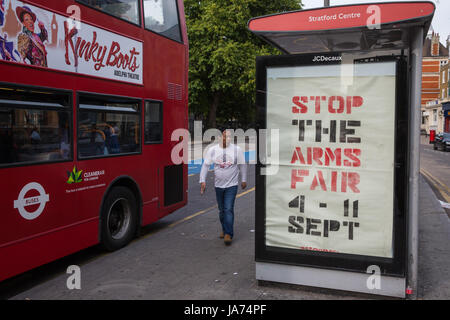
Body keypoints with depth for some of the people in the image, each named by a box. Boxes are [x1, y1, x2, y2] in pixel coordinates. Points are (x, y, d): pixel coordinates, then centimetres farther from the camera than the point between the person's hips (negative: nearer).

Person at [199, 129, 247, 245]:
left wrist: (243, 180, 9)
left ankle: (228, 234, -7)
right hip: (218, 185, 3)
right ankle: (224, 229, 33)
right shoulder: (212, 150, 0)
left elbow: (242, 165, 7)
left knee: (229, 209, -11)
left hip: (232, 185, -2)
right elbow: (205, 165, 1)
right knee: (222, 210, 13)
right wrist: (203, 180, -6)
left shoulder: (237, 149, -2)